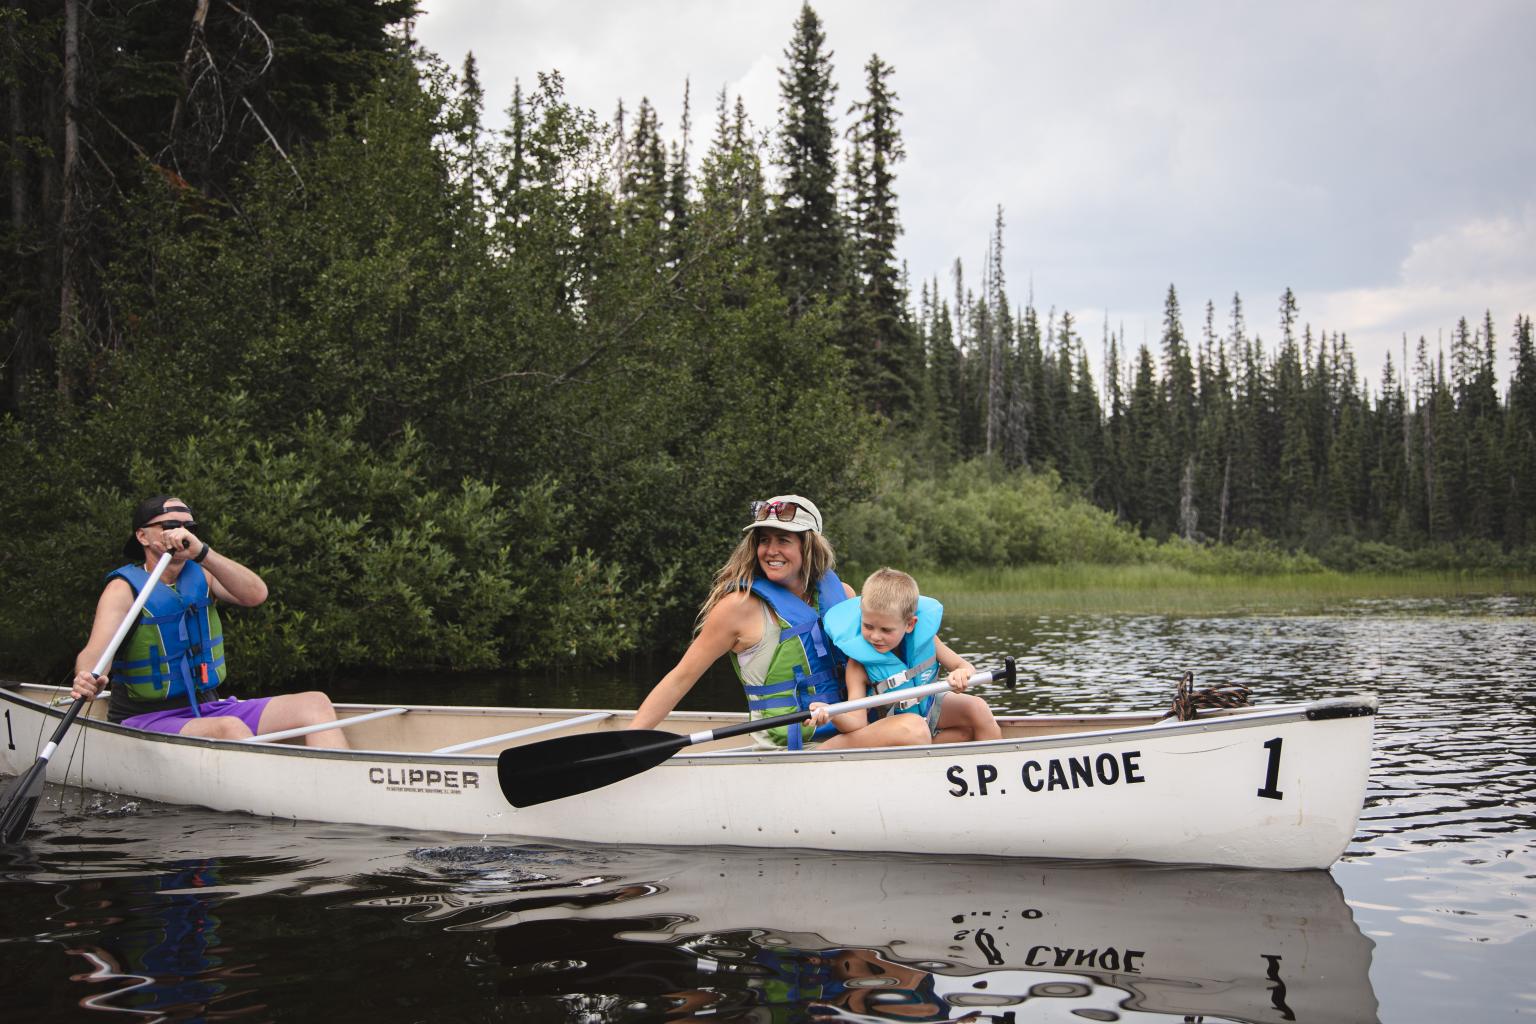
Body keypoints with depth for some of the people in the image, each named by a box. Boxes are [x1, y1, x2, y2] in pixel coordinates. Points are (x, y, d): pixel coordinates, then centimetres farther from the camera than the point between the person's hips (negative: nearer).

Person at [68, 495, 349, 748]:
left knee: (315, 704, -12)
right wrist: (86, 679, -49)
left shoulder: (199, 575, 9)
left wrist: (201, 552, -26)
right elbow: (95, 651, -24)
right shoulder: (124, 588, -6)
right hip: (148, 719, -6)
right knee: (230, 728, -37)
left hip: (209, 709, 6)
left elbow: (256, 594, -12)